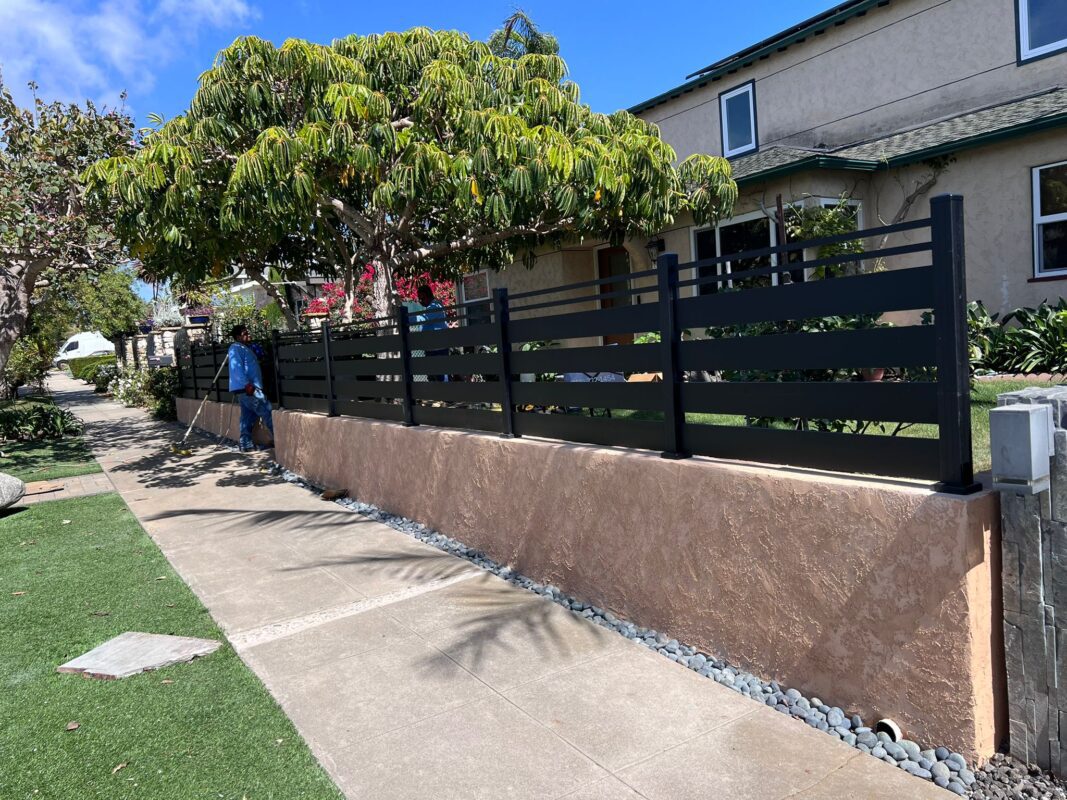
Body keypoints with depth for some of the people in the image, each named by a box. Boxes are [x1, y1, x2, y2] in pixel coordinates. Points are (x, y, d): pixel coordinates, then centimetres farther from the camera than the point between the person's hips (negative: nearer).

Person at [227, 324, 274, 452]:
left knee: (248, 417, 11)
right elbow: (237, 368, -19)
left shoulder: (245, 348, 23)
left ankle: (245, 444, 13)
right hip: (246, 388, -10)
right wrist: (247, 384, -26)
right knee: (267, 412, -10)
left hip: (245, 389, 10)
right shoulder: (236, 348, -8)